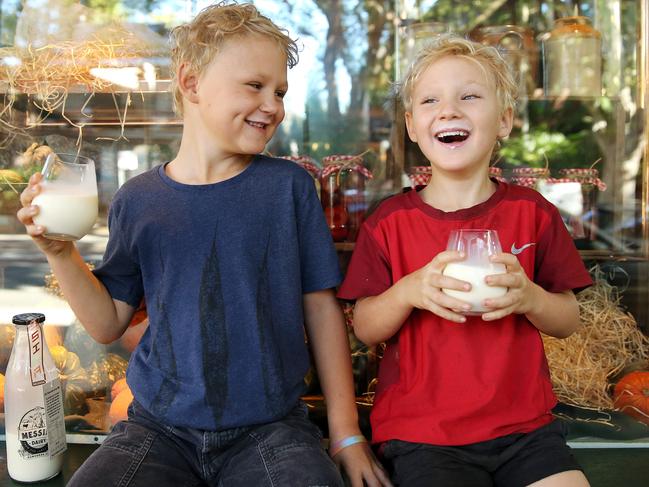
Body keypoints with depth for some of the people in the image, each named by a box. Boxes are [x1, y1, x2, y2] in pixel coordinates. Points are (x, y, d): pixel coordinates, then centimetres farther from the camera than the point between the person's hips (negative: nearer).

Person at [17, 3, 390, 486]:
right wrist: (60, 252, -10)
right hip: (160, 427, 2)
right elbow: (110, 324, 6)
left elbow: (321, 306, 1)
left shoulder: (288, 185, -3)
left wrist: (347, 432, 1)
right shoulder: (137, 200, 1)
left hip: (270, 428, -1)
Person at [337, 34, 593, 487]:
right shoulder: (390, 221, -2)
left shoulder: (532, 212, 1)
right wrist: (408, 293, -21)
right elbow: (365, 328, -1)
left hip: (525, 424, 2)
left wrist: (529, 298, -17)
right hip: (421, 433, -2)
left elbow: (568, 322, 5)